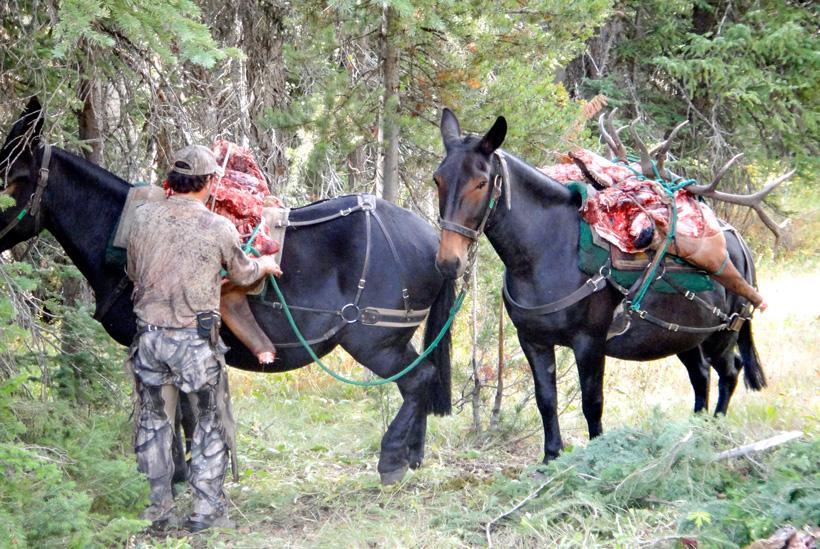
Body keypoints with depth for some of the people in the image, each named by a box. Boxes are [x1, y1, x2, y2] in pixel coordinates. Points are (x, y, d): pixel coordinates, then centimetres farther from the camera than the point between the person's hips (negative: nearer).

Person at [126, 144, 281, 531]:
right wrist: (264, 266, 31)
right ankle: (206, 510, 11)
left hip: (149, 335, 3)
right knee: (211, 424, 11)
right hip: (196, 338, -3)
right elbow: (240, 275, 9)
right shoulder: (219, 228, -9)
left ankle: (157, 509, 19)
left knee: (153, 422, 14)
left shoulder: (143, 217, -1)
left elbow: (133, 272, 11)